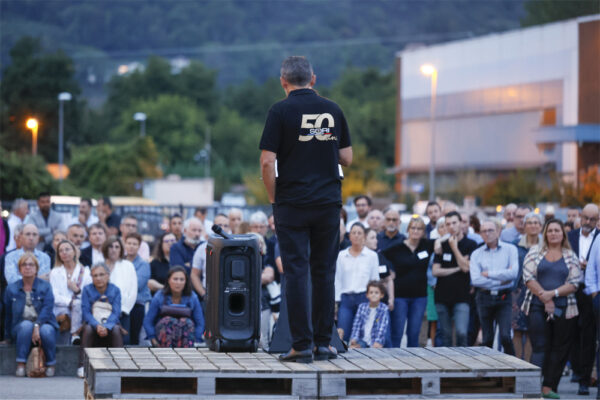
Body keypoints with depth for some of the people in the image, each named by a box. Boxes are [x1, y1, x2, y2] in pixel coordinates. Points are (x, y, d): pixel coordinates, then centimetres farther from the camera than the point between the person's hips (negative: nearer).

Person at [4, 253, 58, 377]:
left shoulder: (45, 286, 4)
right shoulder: (11, 289, 9)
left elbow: (47, 309, -10)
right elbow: (8, 314, 15)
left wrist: (37, 326, -26)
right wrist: (8, 336, 16)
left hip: (43, 323, -1)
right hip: (19, 328, 1)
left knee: (46, 331, -36)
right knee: (26, 325, -35)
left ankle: (51, 365, -14)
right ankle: (21, 365, -36)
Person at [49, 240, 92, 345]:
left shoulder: (85, 272, 18)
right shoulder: (55, 272, 18)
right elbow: (55, 296, 2)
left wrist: (78, 291, -11)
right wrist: (70, 301, -15)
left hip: (81, 308, 0)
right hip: (60, 308, 0)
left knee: (78, 304, -37)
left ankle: (75, 334, -39)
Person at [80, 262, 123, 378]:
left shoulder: (115, 290, 3)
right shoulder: (87, 290, 3)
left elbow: (116, 313, -7)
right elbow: (86, 312, -7)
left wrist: (106, 327, -27)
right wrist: (97, 326, -26)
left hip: (110, 325, 0)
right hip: (93, 323, 0)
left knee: (116, 329, -33)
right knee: (88, 328, -34)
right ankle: (82, 366, -34)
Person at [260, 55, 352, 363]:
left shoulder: (281, 111, -6)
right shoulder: (333, 110, 6)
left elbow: (267, 162, -11)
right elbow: (346, 159, 10)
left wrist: (273, 199, 2)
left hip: (293, 204, -3)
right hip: (329, 203, 3)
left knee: (296, 272, -1)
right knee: (324, 272, 9)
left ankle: (302, 344, -3)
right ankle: (323, 343, 10)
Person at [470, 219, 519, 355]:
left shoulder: (510, 249, 3)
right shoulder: (476, 254, 7)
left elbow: (514, 273, -12)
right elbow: (475, 280, -7)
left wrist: (489, 274, -7)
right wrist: (501, 281, -9)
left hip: (504, 298, -2)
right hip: (484, 298, 2)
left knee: (505, 336, -13)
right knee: (487, 339, 6)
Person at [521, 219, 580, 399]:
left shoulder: (571, 257, 9)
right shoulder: (535, 252, 6)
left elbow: (574, 283, 0)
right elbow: (529, 278, -2)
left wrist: (553, 293, -13)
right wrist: (544, 298, -11)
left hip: (564, 308, 2)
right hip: (538, 307, -2)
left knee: (559, 349, 2)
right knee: (540, 347, -8)